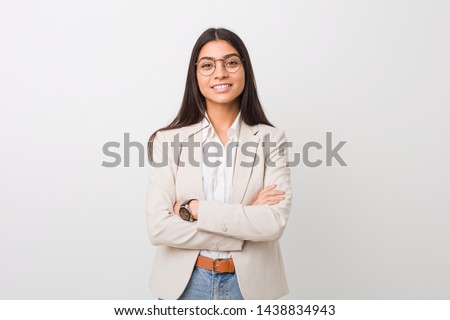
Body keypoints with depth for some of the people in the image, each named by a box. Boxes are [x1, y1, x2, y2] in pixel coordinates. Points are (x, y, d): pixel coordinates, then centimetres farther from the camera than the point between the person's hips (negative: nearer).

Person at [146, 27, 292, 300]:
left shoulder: (270, 139, -7)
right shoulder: (168, 140, -7)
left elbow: (275, 222, -17)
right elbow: (158, 227, -15)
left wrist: (195, 209, -19)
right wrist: (247, 222, -18)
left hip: (249, 282, 0)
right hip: (184, 283, 0)